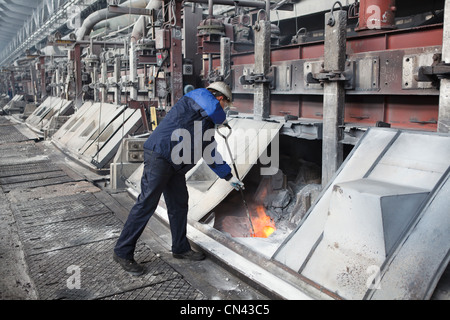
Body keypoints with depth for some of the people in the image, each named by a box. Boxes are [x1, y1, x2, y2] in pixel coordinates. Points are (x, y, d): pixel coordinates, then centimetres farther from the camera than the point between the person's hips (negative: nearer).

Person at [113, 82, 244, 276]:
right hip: (159, 154, -10)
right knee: (147, 204, -8)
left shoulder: (207, 125, 26)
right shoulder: (201, 95, 1)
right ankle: (123, 253, 1)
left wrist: (230, 177, 35)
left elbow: (211, 156, 33)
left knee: (179, 204, 14)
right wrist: (221, 119, 2)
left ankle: (180, 249, 29)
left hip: (175, 165, 10)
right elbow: (213, 110, -22)